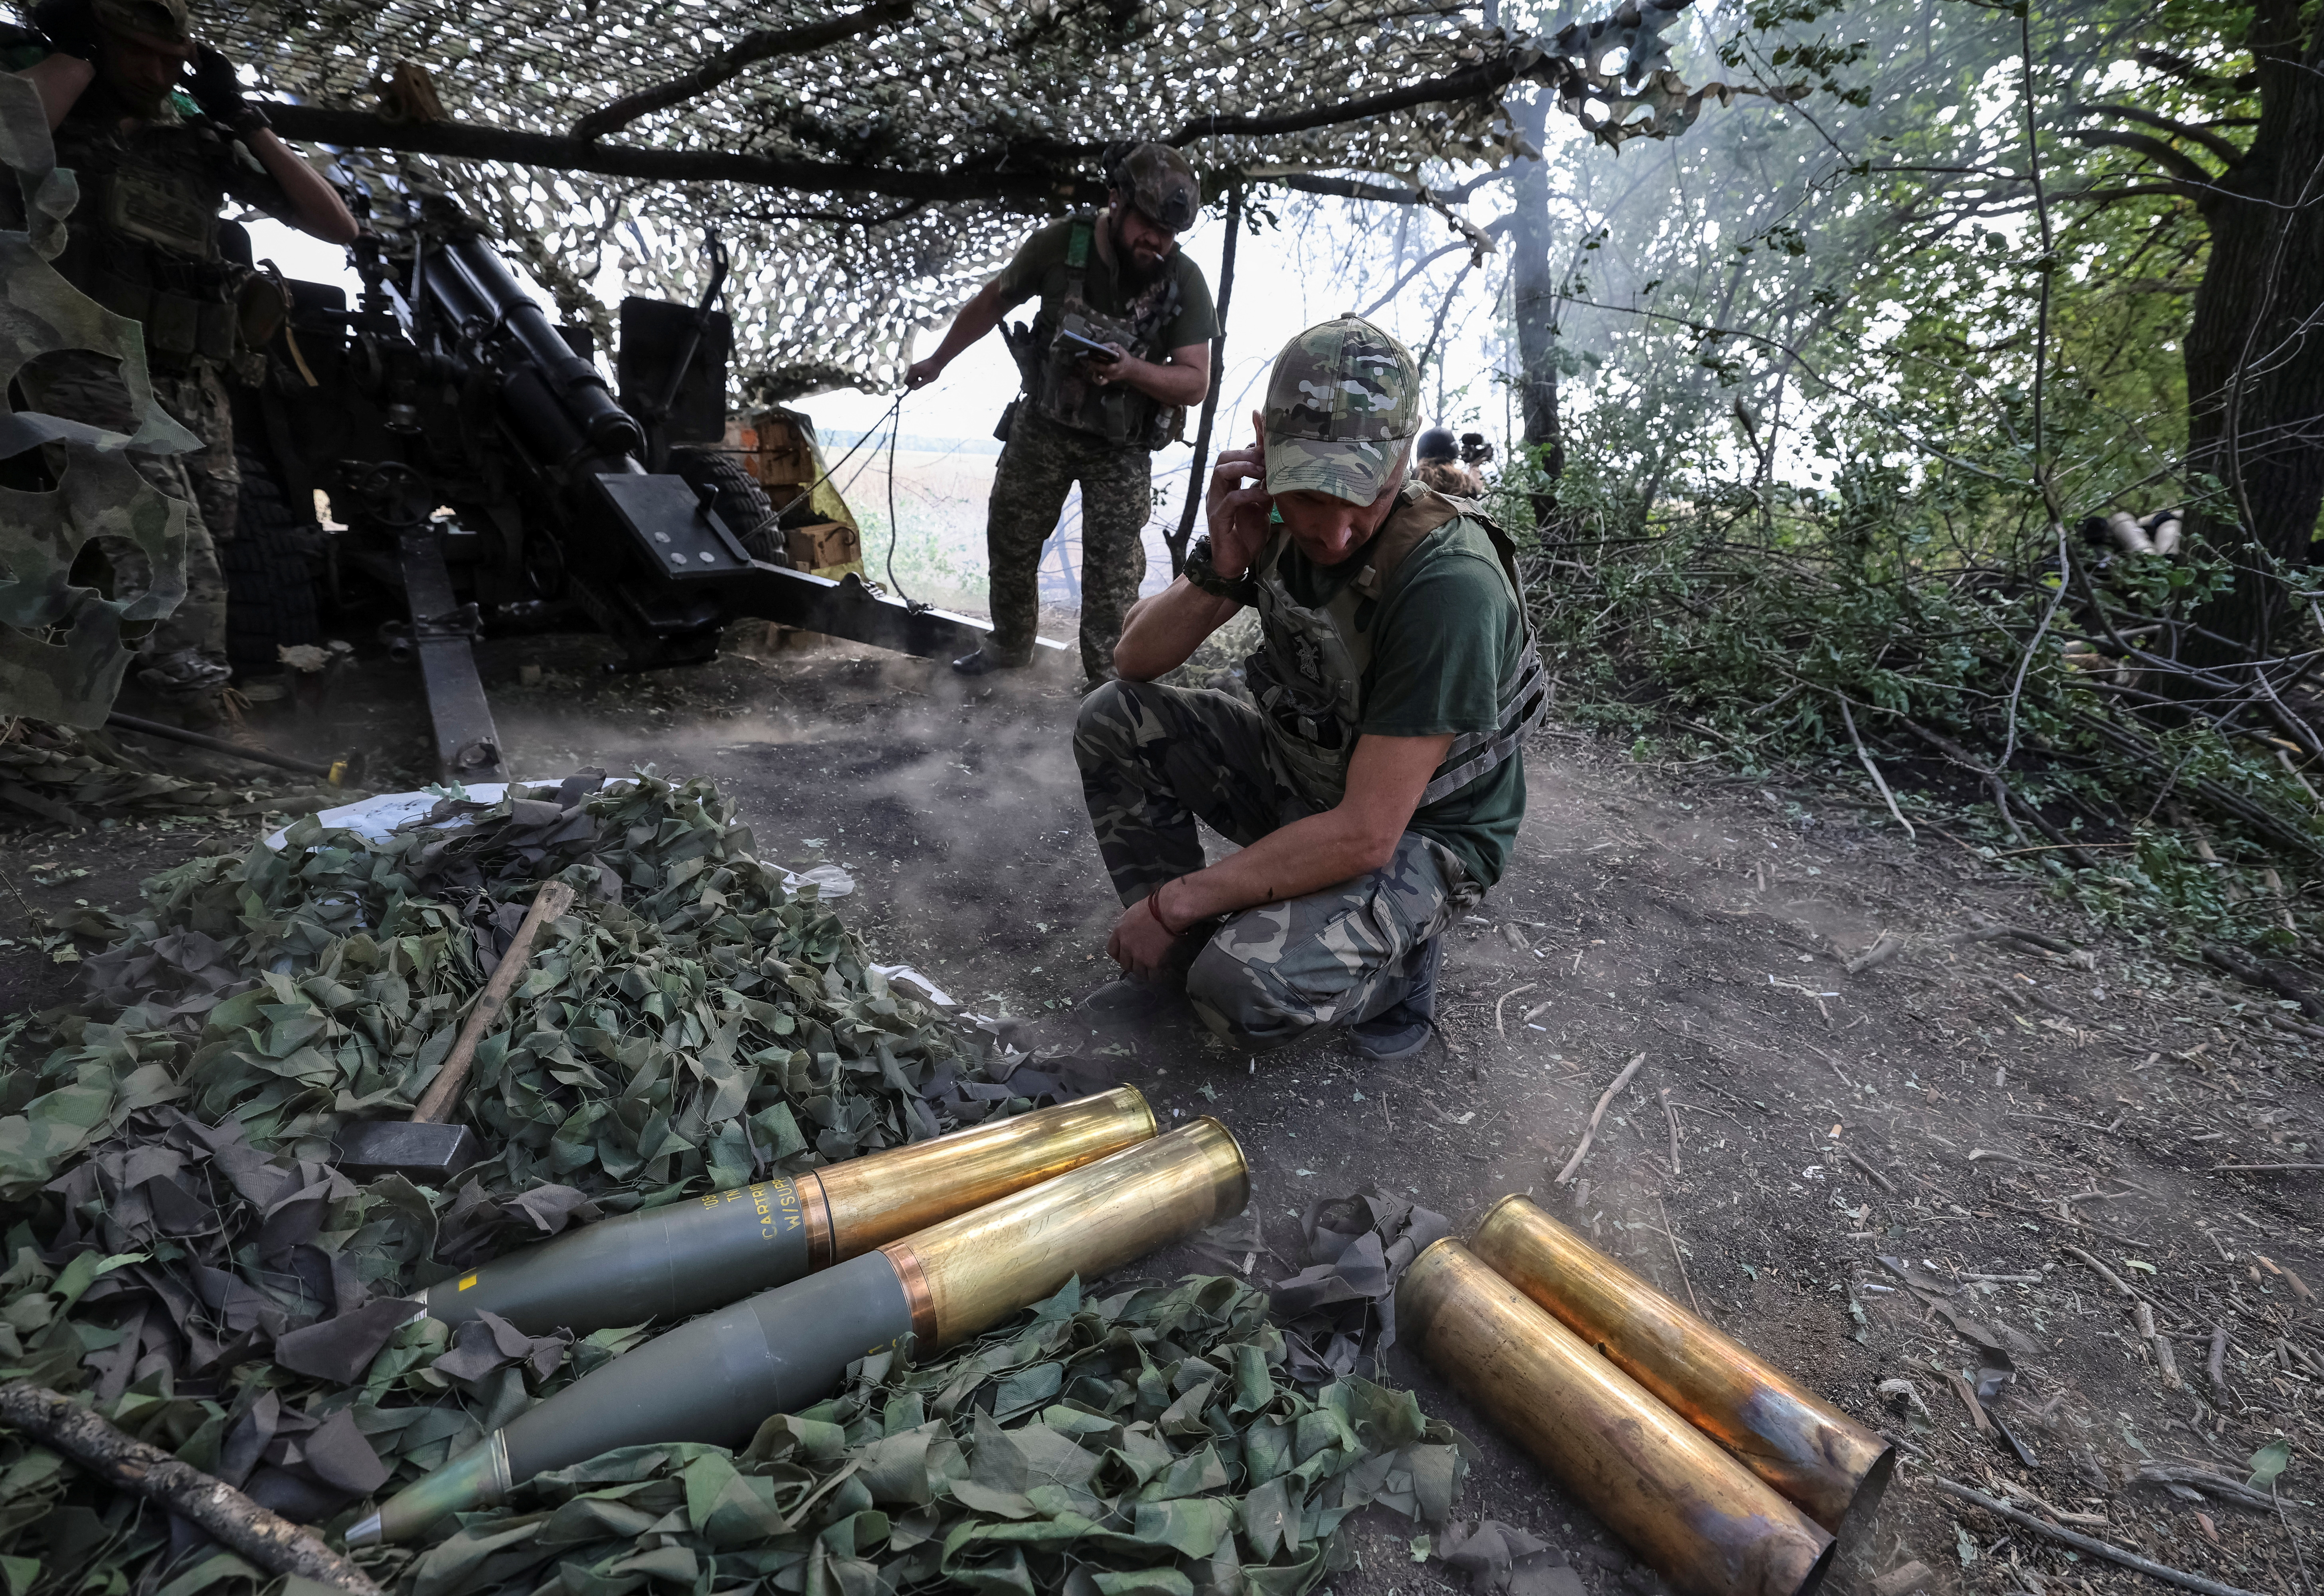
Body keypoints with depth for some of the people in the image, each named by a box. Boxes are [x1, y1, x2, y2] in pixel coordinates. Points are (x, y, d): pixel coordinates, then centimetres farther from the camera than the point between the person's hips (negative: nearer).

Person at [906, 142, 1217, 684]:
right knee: (1009, 539, 13)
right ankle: (1010, 645, 34)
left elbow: (1195, 383, -17)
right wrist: (938, 361, 11)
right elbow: (992, 302, 3)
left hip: (1122, 448, -2)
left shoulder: (1185, 283, -16)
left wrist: (1130, 370, -34)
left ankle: (1107, 677, 11)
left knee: (1112, 570, -4)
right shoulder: (1059, 244, -13)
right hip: (1042, 424, 3)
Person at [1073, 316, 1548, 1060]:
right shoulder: (1275, 517, -10)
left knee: (1245, 992, -31)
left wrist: (1174, 902, -24)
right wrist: (1219, 570, -24)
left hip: (1415, 835, -6)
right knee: (1114, 719, -8)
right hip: (1302, 777, 7)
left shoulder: (1449, 587, -31)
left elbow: (1366, 834, -31)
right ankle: (1180, 955, 4)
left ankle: (1395, 954, 2)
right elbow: (1134, 661, -5)